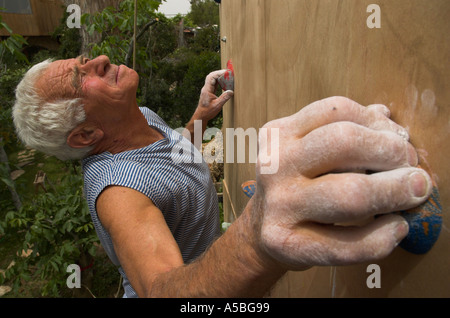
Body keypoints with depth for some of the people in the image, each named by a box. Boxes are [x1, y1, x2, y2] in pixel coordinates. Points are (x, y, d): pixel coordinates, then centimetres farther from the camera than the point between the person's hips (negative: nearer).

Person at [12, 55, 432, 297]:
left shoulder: (140, 117, -10)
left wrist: (202, 114, -6)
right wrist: (257, 243, -72)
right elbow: (159, 286, -52)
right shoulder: (115, 187, -38)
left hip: (201, 259, 7)